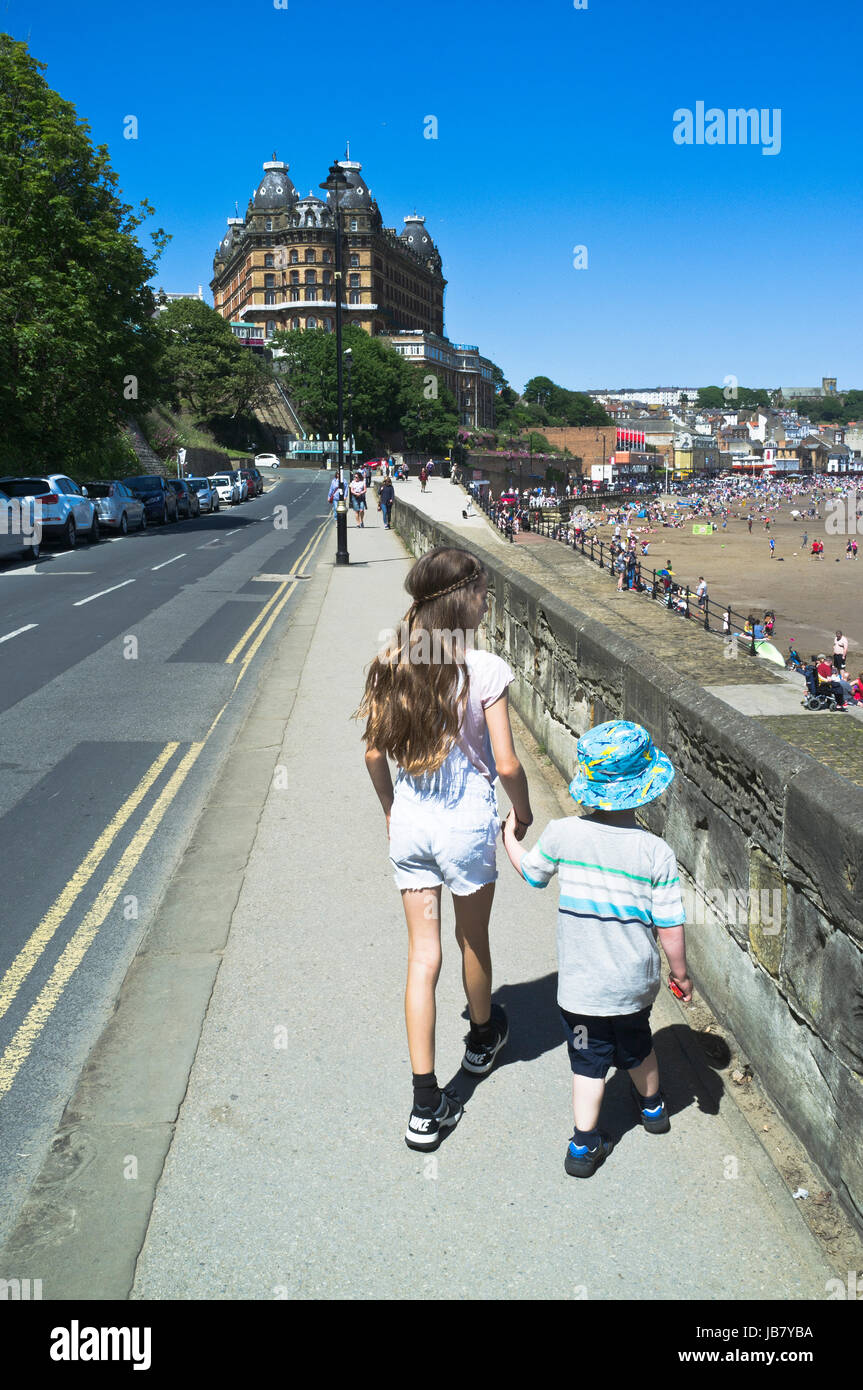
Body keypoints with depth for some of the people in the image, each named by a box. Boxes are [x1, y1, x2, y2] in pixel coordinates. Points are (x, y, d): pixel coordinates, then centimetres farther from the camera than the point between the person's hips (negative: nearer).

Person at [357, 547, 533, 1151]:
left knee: (423, 955, 9)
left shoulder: (390, 665, -4)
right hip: (466, 819, -3)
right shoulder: (485, 670, -17)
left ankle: (426, 1106, 12)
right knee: (473, 939, 22)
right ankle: (482, 1037, 49)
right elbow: (506, 764, -14)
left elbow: (374, 752, 3)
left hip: (409, 820, 3)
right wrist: (524, 809, 5)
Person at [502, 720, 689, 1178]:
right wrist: (680, 972, 6)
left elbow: (532, 872, 5)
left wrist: (509, 837, 24)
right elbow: (670, 928, -12)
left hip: (581, 985, -1)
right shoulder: (657, 853, -17)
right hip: (635, 984, 1)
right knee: (636, 1046, 26)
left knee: (589, 1061, 13)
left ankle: (584, 1145, 15)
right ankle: (653, 1106, 49)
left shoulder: (563, 834, -16)